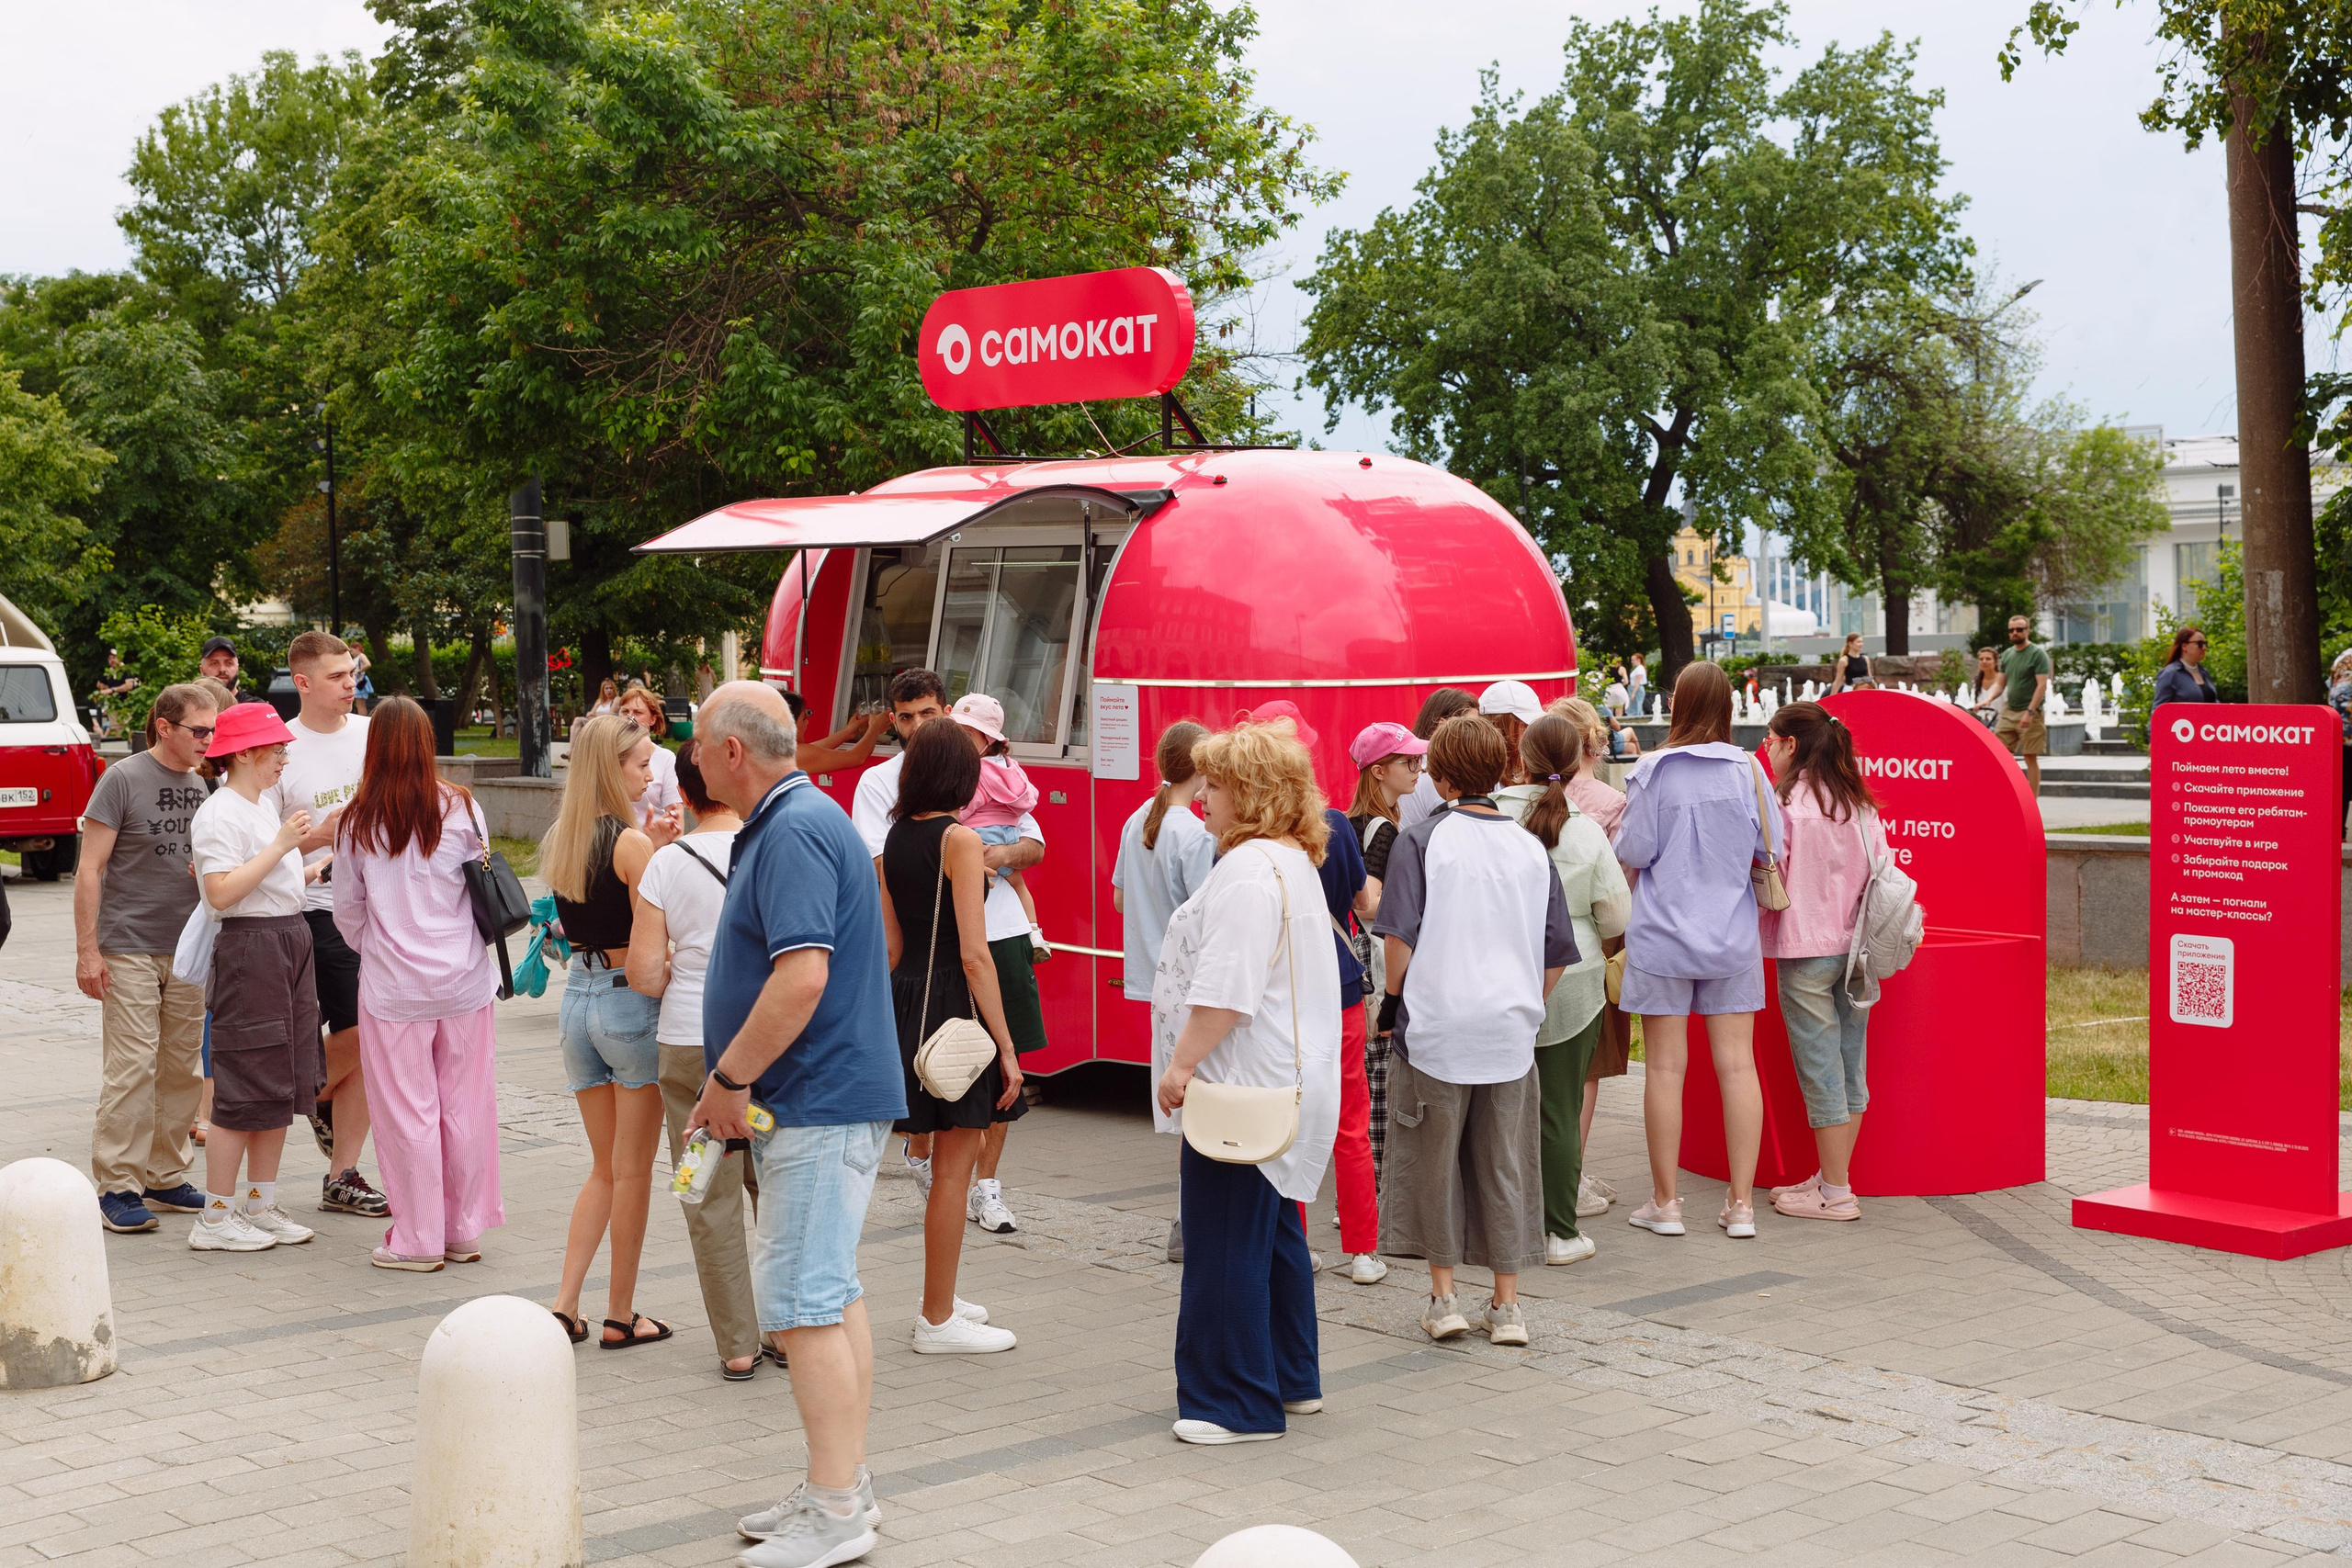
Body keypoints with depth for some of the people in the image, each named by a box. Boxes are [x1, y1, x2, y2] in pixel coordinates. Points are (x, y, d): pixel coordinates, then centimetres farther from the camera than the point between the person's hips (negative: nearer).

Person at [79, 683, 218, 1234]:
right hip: (129, 950, -6)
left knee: (182, 1068, 8)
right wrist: (87, 950, -12)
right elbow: (90, 869, -8)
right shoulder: (123, 779, -7)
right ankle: (117, 1187, -2)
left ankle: (166, 1178, 18)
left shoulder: (198, 785, 12)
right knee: (131, 1068, -8)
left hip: (188, 951, 6)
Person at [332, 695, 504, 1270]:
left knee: (407, 1112, 6)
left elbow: (348, 913, 4)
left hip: (393, 986, -2)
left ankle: (417, 1239, 12)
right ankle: (464, 1232, 19)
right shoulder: (462, 808, -4)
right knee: (464, 1105, 10)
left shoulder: (357, 822, -6)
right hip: (464, 980, 2)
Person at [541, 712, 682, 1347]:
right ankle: (622, 1316, 12)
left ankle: (565, 1306, 10)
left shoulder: (557, 841, 7)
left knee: (605, 1167, 17)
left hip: (578, 996, 7)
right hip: (632, 1002, -7)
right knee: (632, 1171, 5)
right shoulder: (631, 842, -16)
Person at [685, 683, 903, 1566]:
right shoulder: (789, 824, 17)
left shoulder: (794, 833, -17)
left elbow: (802, 977, -27)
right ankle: (846, 1485, 24)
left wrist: (730, 1079, -18)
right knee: (831, 1295, 15)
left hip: (820, 1104, -11)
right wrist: (734, 1087, 18)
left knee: (802, 1305, -8)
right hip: (827, 1097, 11)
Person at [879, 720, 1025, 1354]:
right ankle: (938, 1321, 6)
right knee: (953, 1167, 0)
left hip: (906, 997, 8)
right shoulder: (958, 840, -14)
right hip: (954, 1004, -8)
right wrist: (1006, 1048, -16)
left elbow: (892, 944, 13)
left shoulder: (895, 838, 9)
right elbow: (974, 954, -18)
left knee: (949, 1158, 21)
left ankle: (942, 1298, 31)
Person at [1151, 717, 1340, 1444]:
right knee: (1275, 1233, 18)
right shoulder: (1294, 862, 16)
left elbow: (1228, 988, -24)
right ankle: (1291, 1380, 28)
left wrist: (1182, 1063, -18)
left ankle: (1238, 1403, 1)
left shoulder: (1249, 870, -18)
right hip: (1288, 1079, 11)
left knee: (1227, 1246, -4)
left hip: (1243, 1083, -11)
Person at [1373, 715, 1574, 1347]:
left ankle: (1443, 1296, 14)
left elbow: (1401, 934, -10)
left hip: (1436, 1026, -3)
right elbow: (1558, 952, 10)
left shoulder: (1422, 840, -6)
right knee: (1505, 1164, 9)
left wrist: (1393, 998, 4)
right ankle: (1506, 1306, 13)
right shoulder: (1531, 849, 6)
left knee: (1434, 1159, 9)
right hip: (1510, 1032, 3)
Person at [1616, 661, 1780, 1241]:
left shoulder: (1652, 771, -9)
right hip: (1732, 935, 2)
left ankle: (1665, 1202, 10)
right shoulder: (1747, 770, -3)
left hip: (1662, 933, -2)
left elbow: (1634, 853, -8)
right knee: (1737, 1063, 5)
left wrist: (1619, 829, 13)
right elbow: (1772, 845, 1)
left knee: (1665, 1066, 4)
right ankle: (1741, 1203, 7)